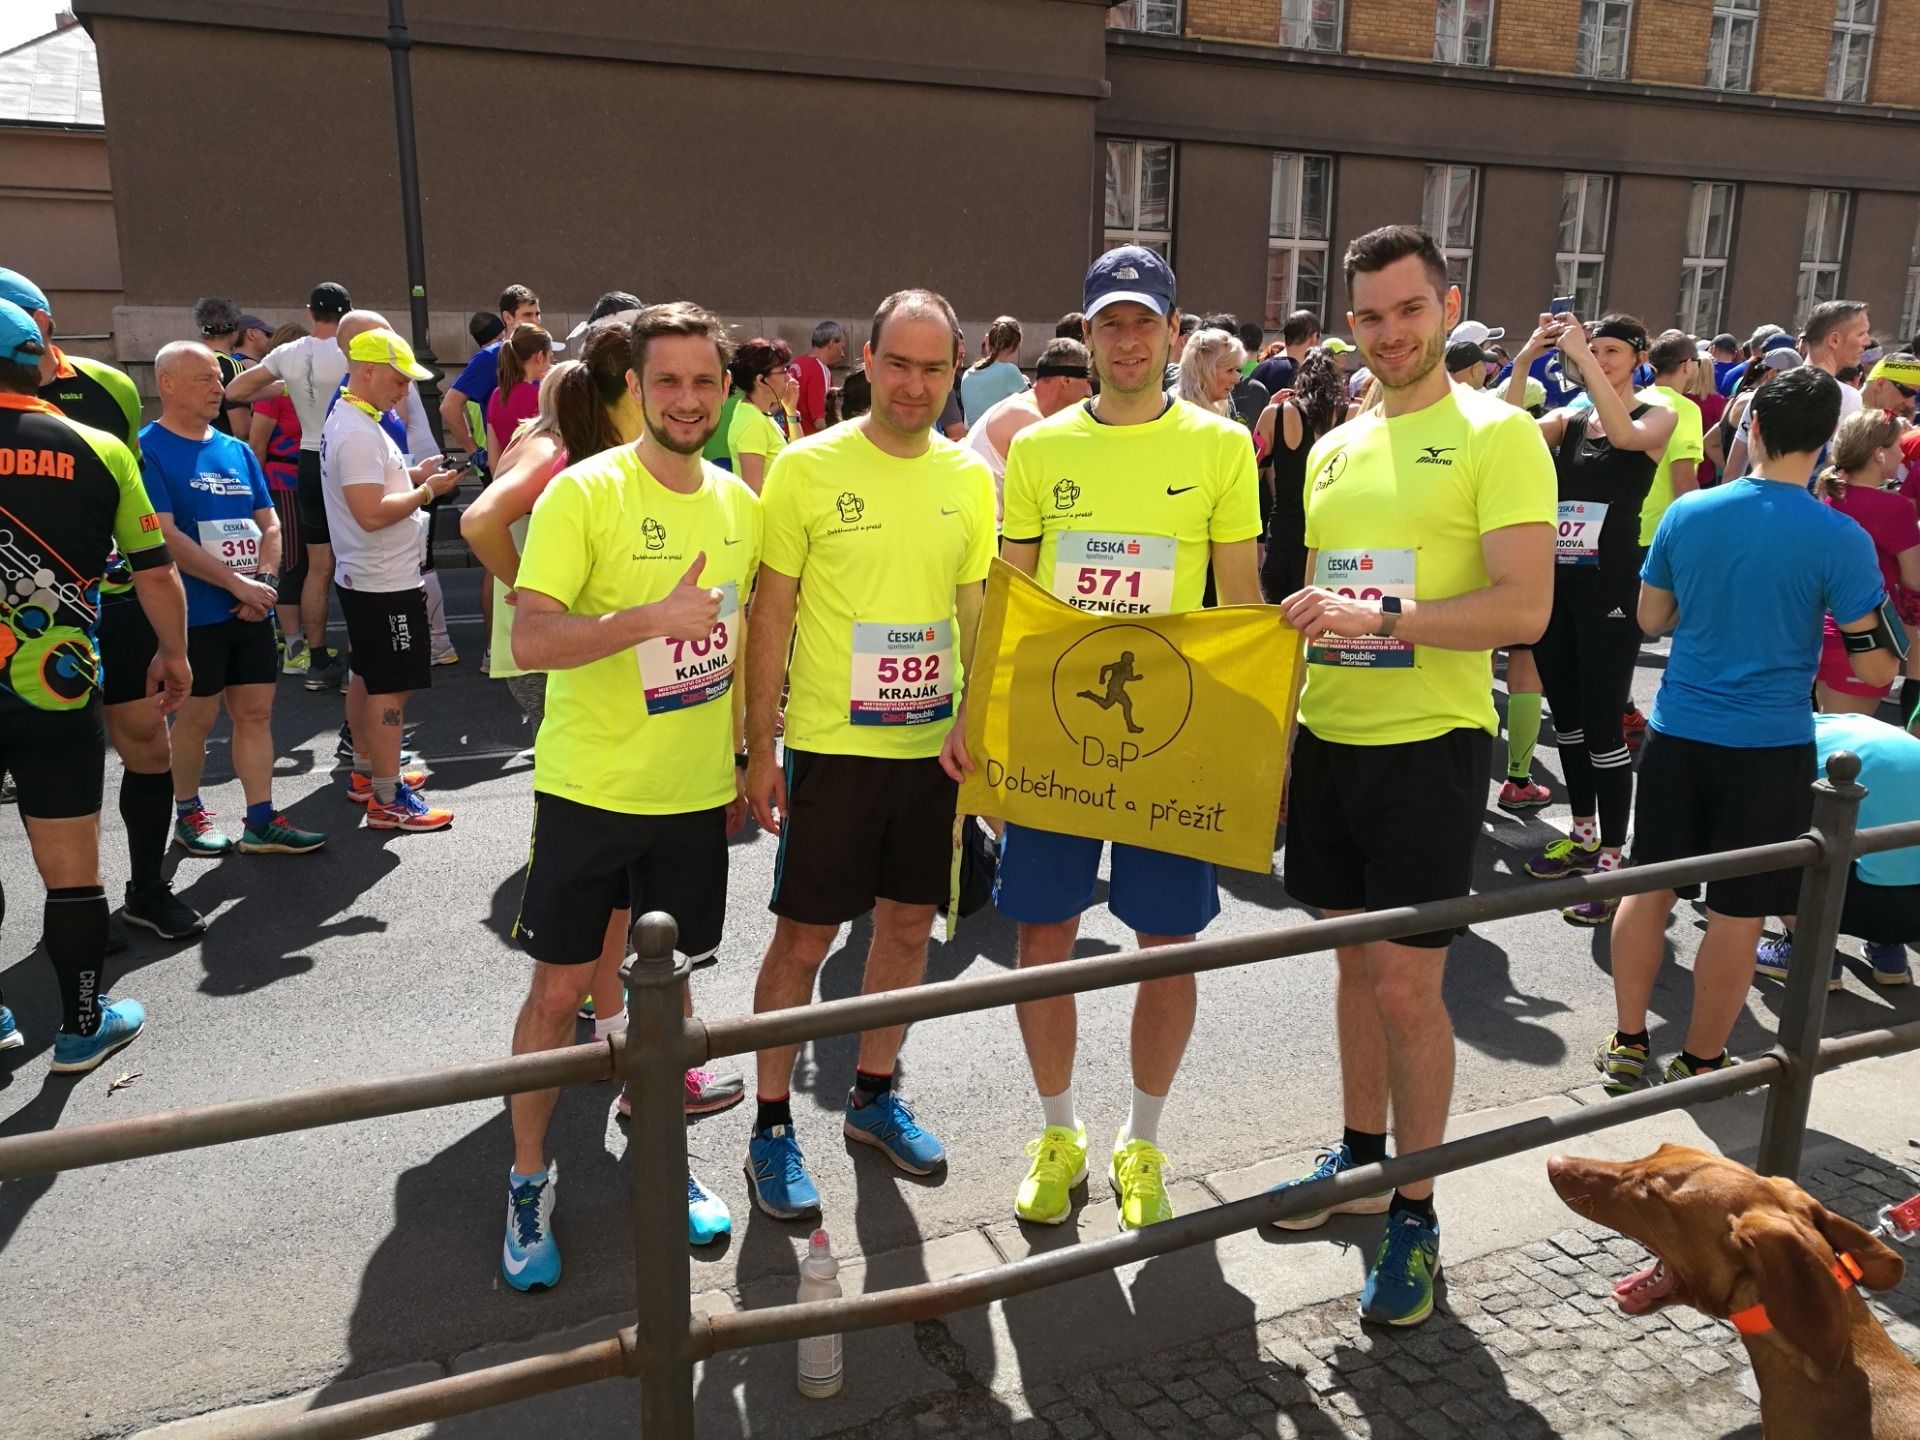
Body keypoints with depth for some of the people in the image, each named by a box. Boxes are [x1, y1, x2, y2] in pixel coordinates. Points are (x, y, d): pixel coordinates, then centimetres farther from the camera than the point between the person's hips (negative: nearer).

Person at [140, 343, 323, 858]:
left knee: (256, 712, 6)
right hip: (193, 614, -6)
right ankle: (188, 814, 23)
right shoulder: (148, 450, -8)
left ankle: (262, 822, 11)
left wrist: (264, 581, -6)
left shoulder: (237, 451, 11)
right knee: (197, 716, 5)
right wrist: (237, 584, -17)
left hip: (252, 610, 6)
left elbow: (269, 523, 12)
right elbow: (165, 536, -16)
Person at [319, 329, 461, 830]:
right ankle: (387, 800, -1)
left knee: (367, 677, 19)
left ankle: (369, 771, 32)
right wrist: (428, 491, -17)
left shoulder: (347, 420, 12)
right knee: (391, 687, -6)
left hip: (363, 577, 11)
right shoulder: (359, 432, -21)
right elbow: (371, 513, -27)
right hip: (385, 583, -11)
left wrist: (413, 474, 9)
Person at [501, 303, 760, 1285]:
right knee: (559, 986, 5)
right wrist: (657, 616, -29)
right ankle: (529, 1178, 25)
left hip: (696, 792, 5)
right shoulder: (582, 493, -13)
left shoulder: (738, 503, 4)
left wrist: (737, 760, 15)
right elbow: (531, 639, -21)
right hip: (589, 787, -4)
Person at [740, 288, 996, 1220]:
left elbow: (976, 613, 10)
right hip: (832, 746, -4)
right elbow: (770, 618, -6)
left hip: (935, 748, 4)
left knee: (909, 923, 14)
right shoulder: (808, 467, -8)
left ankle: (873, 1094, 34)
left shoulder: (970, 480, 4)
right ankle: (771, 1125, 20)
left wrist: (976, 717, -4)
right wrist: (760, 748, -8)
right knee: (803, 936, 3)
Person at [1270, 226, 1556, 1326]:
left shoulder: (1499, 434, -7)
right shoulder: (1335, 448, 13)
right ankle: (1362, 1157, 34)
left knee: (1407, 983, -2)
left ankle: (1415, 1216, 16)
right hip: (1328, 738, 6)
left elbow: (1525, 607, -16)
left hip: (1430, 744, -6)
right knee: (1357, 960, 17)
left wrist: (1383, 615, -24)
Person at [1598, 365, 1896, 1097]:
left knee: (1649, 889, 15)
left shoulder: (1686, 512, -4)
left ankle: (1626, 1045, 23)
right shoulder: (1840, 538, -12)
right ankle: (1700, 1063, 20)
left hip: (1677, 733, 3)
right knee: (1737, 914, 9)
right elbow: (1875, 666, -8)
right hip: (1770, 747, -3)